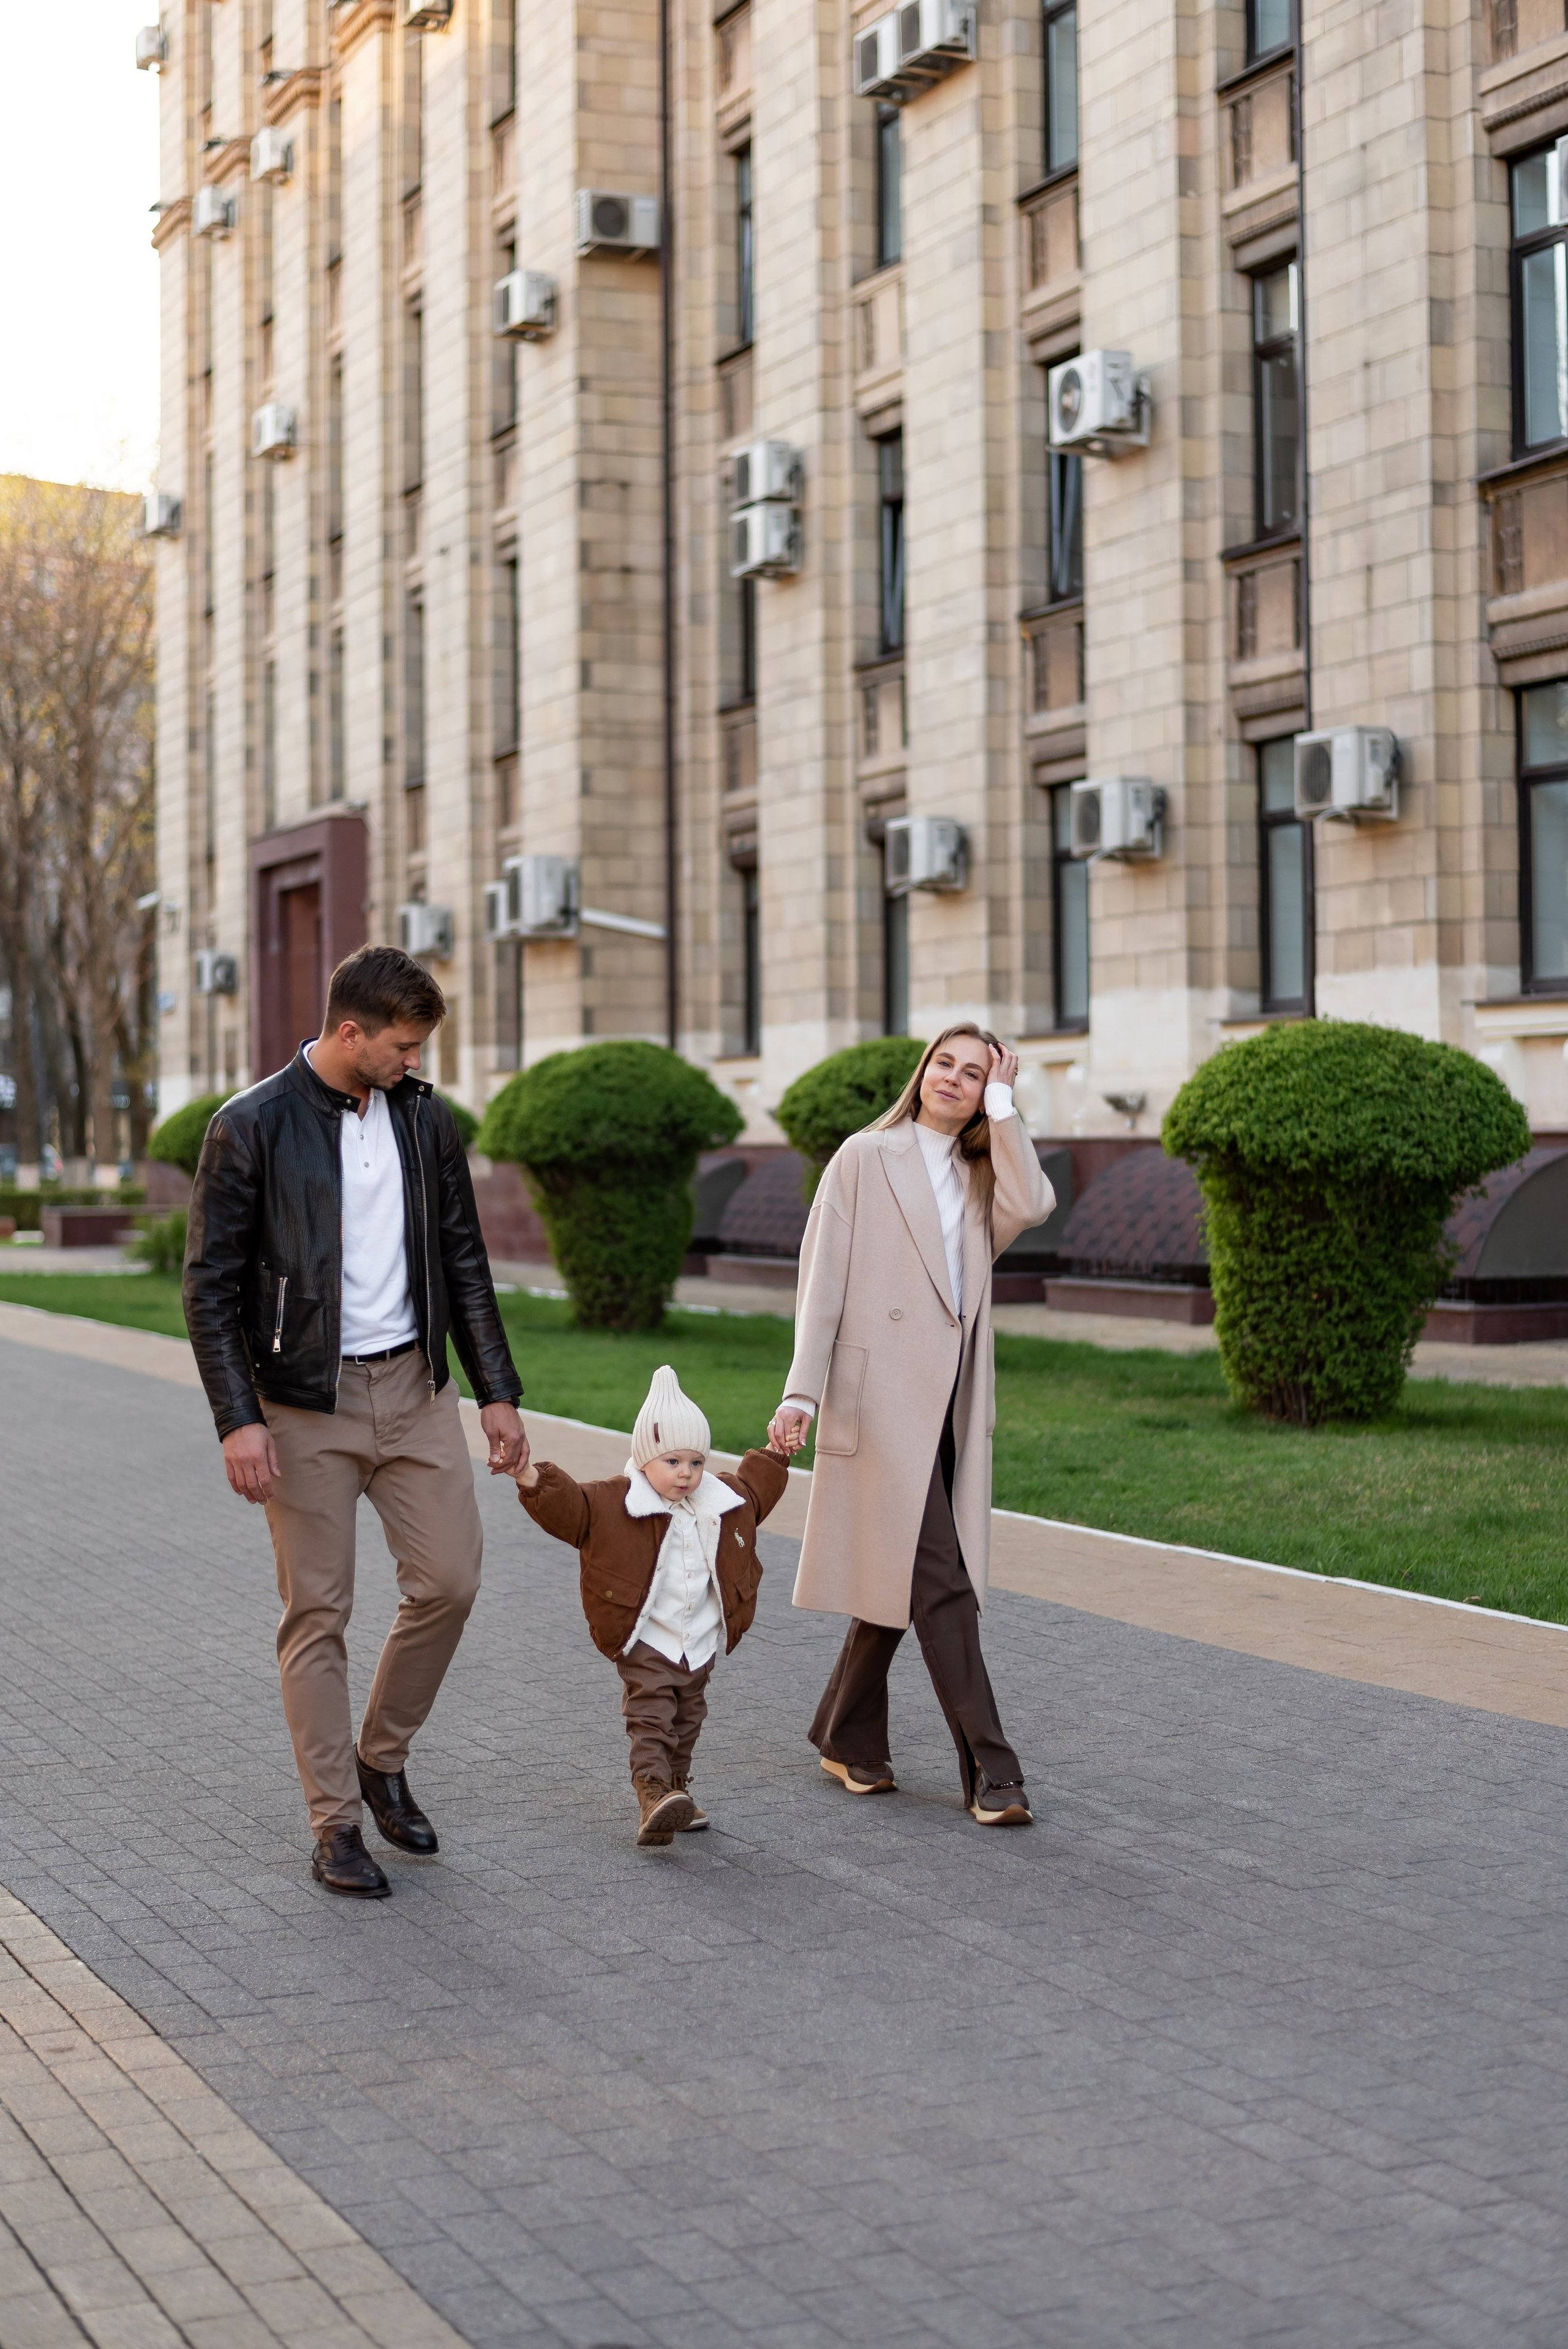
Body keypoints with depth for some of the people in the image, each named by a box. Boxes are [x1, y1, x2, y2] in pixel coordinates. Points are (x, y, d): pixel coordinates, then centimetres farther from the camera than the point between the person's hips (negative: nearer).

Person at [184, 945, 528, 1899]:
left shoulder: (427, 1117, 5)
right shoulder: (252, 1128, -10)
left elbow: (464, 1262, 12)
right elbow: (211, 1285, -9)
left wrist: (498, 1390, 7)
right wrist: (238, 1419, -16)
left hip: (415, 1387, 5)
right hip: (306, 1401, -4)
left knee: (450, 1581, 1)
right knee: (318, 1614, 1)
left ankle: (383, 1757, 24)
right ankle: (336, 1826, 10)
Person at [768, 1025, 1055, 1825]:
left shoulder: (980, 1176, 17)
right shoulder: (866, 1159, 1)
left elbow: (1033, 1206, -7)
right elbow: (822, 1278, -3)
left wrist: (1002, 1102, -4)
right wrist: (802, 1392, -11)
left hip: (952, 1401, 6)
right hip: (883, 1392, -6)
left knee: (898, 1577, 11)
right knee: (938, 1580, -10)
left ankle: (847, 1738, 25)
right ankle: (989, 1769, -10)